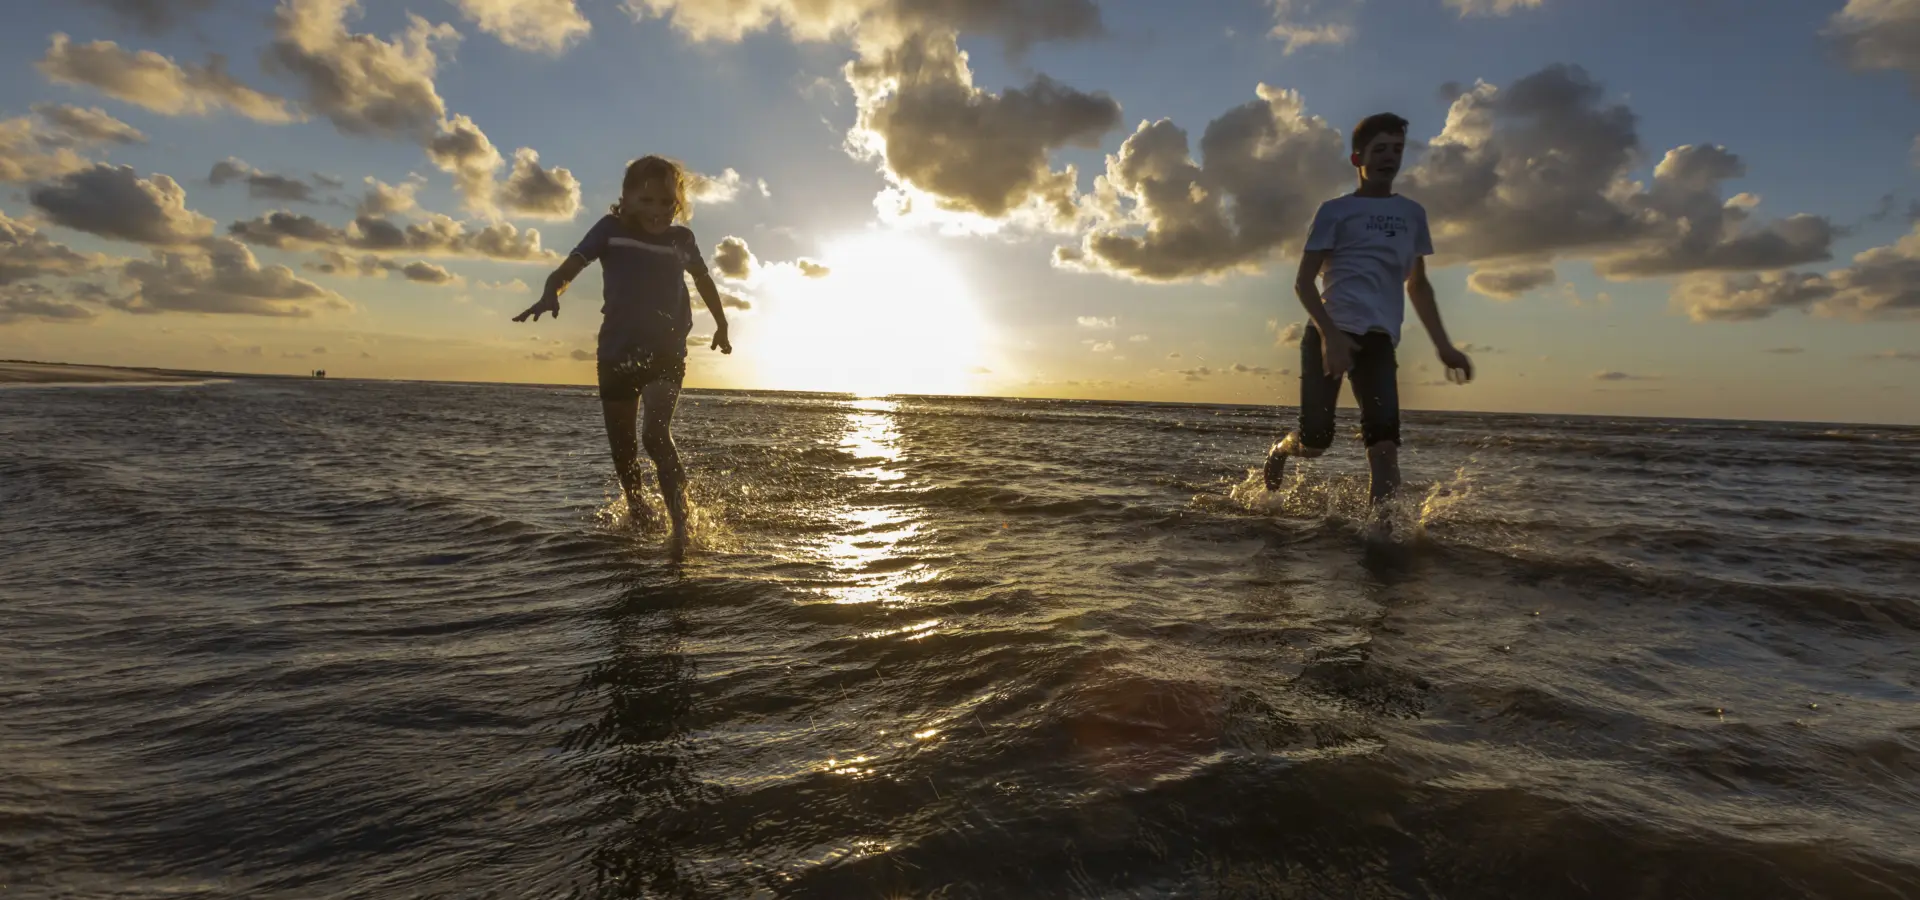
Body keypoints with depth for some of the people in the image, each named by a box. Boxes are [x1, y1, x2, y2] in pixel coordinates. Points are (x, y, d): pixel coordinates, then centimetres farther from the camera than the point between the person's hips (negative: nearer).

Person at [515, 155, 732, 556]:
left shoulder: (682, 239, 1)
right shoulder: (612, 229, -3)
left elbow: (703, 279, 20)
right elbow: (572, 264, -14)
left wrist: (721, 325, 27)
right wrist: (550, 294, -35)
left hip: (666, 353, -1)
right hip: (616, 354, 2)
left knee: (656, 435, -22)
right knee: (622, 445, 12)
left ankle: (680, 526, -22)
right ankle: (636, 507, 38)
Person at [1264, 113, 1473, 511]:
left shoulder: (1412, 214, 19)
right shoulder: (1335, 210, 4)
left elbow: (1418, 285, 25)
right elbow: (1303, 281, -4)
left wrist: (1443, 345, 16)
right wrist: (1330, 333, -19)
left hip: (1378, 338, 4)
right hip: (1330, 333, -4)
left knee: (1384, 437, -14)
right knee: (1316, 439, -8)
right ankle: (1280, 449, 26)